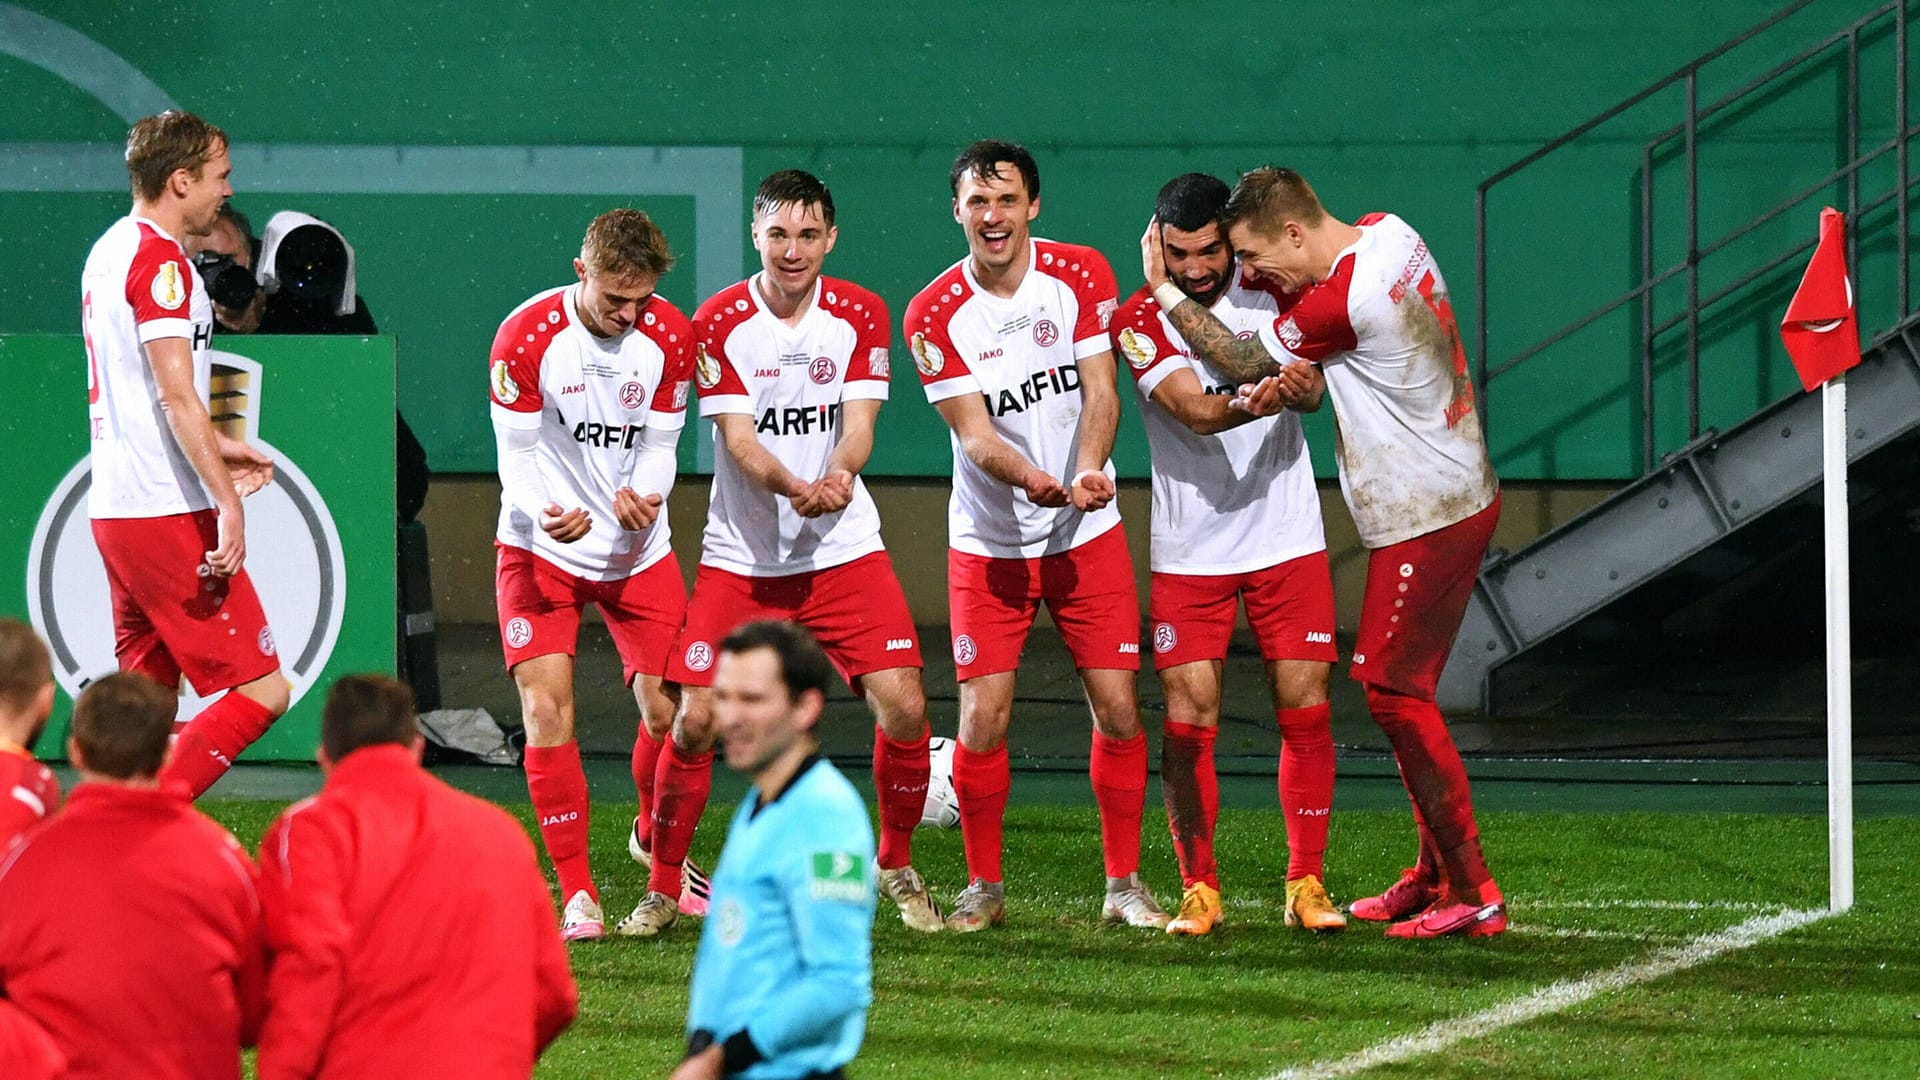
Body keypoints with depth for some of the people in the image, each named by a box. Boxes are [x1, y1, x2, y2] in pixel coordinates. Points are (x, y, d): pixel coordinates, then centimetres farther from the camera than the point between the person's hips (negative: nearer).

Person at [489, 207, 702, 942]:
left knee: (669, 710, 1)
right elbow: (517, 454, -13)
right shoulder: (525, 337, -16)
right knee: (545, 710, -15)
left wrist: (642, 495, -24)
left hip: (637, 551, 3)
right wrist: (550, 512, -33)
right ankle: (577, 895, -9)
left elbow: (660, 444, -1)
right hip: (542, 549, -3)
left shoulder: (669, 336, -7)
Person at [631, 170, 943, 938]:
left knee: (904, 707, -10)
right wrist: (793, 486, -32)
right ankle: (662, 888, 9)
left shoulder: (860, 315, 0)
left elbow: (857, 423, -6)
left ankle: (897, 864, 14)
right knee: (695, 718, -9)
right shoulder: (718, 323, -6)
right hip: (741, 555, -1)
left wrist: (838, 476, -29)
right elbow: (737, 437, -12)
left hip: (843, 550, 1)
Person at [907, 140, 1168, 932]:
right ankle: (983, 886, 11)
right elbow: (974, 434, -15)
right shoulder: (935, 315, -9)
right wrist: (1029, 477, -36)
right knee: (982, 719, -7)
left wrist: (1086, 471, -28)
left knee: (1117, 710, -3)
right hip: (988, 541, -1)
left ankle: (1124, 883, 11)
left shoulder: (1080, 275, -4)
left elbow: (1100, 391, -8)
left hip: (1086, 534, 1)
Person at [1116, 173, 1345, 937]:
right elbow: (1198, 410, -21)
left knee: (1305, 710, -2)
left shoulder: (1268, 291, 2)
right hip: (1189, 550, -1)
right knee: (1188, 721, -5)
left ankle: (1306, 883, 7)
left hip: (1286, 538, 2)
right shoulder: (1139, 319, -7)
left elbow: (1308, 391, -8)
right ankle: (1199, 888, 7)